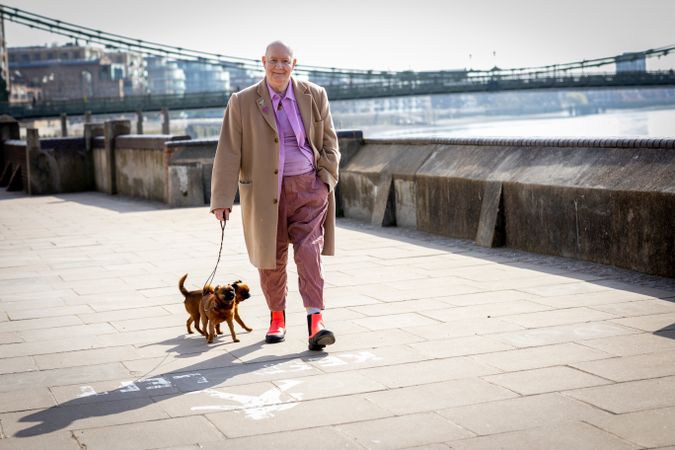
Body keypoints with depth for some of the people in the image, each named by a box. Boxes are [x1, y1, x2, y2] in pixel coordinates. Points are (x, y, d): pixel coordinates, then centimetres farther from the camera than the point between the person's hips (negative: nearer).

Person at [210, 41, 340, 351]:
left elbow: (329, 141, 11)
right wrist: (222, 200, -10)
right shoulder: (243, 103, -4)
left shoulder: (314, 96, 2)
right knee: (272, 259, 10)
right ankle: (277, 317, 31)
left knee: (309, 251, -13)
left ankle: (315, 324, -19)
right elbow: (228, 153, -6)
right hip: (265, 191, 0)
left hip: (308, 186, 0)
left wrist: (327, 179, 0)